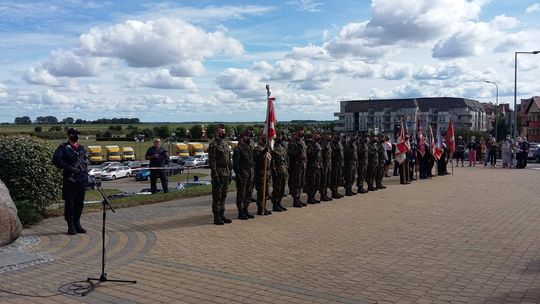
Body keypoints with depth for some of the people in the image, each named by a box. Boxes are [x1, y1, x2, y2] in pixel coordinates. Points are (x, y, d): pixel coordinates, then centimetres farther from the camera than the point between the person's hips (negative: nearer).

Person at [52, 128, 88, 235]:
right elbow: (56, 160, -15)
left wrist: (86, 176, 13)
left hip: (82, 179, 5)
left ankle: (77, 224, 20)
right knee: (69, 203, -2)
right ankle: (71, 226, 5)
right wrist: (70, 168, -23)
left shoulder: (81, 148, 17)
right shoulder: (63, 148, -1)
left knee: (80, 203, 9)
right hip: (70, 179, -5)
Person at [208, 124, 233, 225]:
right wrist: (215, 175, -20)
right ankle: (216, 217, 4)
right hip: (218, 174, -8)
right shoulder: (213, 145, -10)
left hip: (226, 174, 8)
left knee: (223, 195, 12)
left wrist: (230, 174, 15)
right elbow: (212, 161, -15)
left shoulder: (225, 144, 15)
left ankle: (222, 215, 21)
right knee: (217, 196, -2)